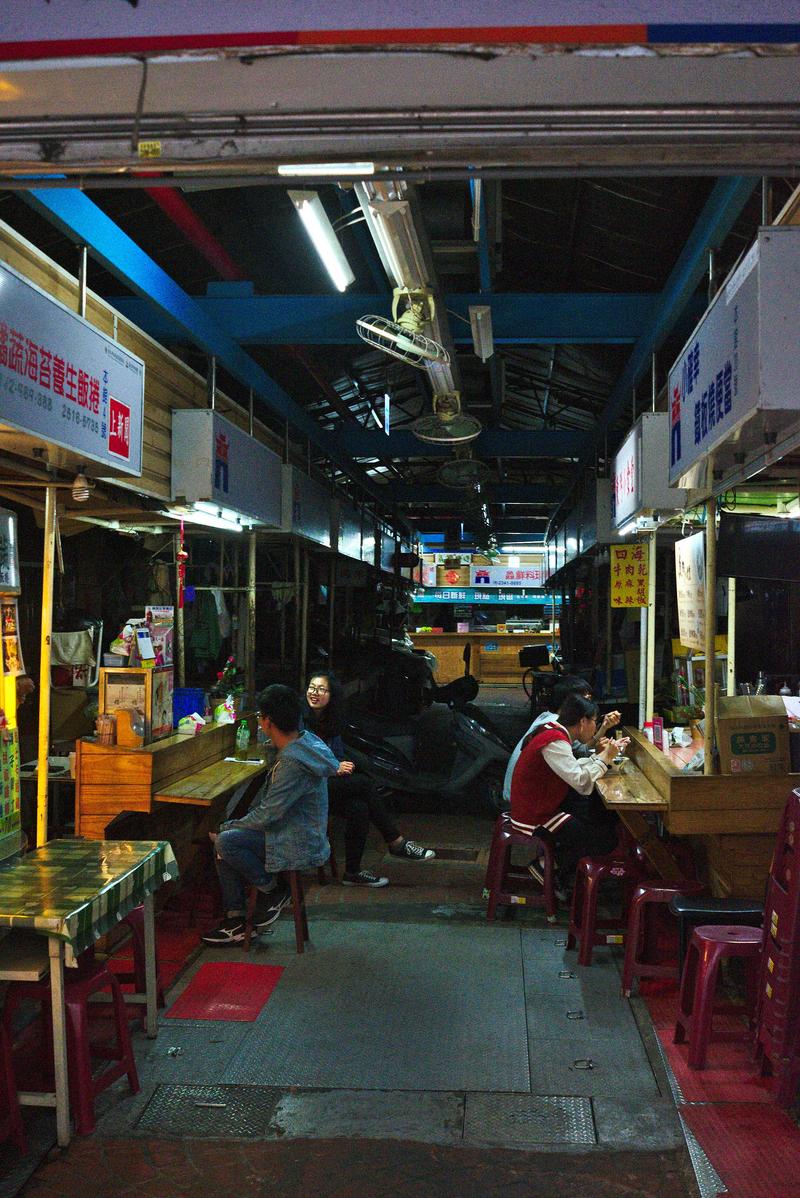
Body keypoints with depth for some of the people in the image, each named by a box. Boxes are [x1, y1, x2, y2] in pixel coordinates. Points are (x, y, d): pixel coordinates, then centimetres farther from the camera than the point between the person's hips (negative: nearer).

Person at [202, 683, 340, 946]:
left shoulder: (293, 762, -26)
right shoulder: (303, 743, 5)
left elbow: (267, 815, -23)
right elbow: (269, 797, 15)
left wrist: (227, 827, -9)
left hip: (301, 846, -10)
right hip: (299, 834, 10)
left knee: (225, 842, -21)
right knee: (225, 843, 6)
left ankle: (274, 891, -2)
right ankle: (235, 922, 9)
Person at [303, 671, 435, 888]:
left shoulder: (332, 720, 12)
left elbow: (339, 755, 19)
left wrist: (342, 766, -6)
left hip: (329, 783, 7)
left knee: (358, 808, -23)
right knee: (363, 783, -24)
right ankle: (397, 843, -16)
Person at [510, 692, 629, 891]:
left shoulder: (554, 732, 6)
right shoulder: (554, 742, -25)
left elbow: (573, 769, 11)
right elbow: (582, 782, -28)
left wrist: (600, 755, 3)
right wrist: (604, 758, -14)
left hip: (543, 805, 10)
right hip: (534, 820, -10)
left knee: (608, 814, 9)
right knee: (606, 839, -5)